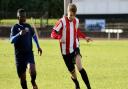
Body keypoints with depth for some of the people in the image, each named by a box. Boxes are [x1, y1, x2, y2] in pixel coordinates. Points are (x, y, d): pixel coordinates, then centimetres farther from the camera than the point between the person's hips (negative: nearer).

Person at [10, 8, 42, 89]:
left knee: (32, 71, -21)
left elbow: (34, 36, 27)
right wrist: (19, 34, -33)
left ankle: (33, 82, 10)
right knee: (22, 76, 2)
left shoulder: (28, 26, 7)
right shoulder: (15, 27, -4)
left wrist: (38, 46, 25)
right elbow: (11, 40, -18)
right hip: (19, 54, -1)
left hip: (29, 53, 1)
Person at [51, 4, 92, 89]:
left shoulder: (76, 21, 4)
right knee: (72, 72, 6)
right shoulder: (62, 21, -13)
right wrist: (59, 37, -35)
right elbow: (53, 34, -16)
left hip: (75, 48, 2)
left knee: (79, 66, -24)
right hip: (66, 50, -2)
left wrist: (85, 37, 15)